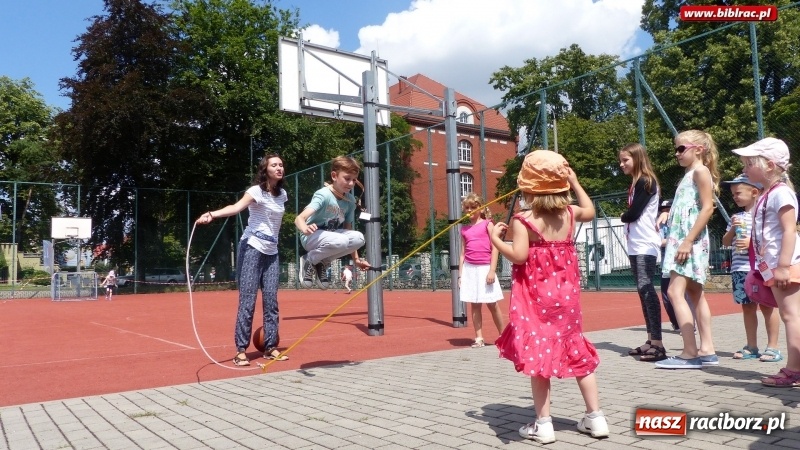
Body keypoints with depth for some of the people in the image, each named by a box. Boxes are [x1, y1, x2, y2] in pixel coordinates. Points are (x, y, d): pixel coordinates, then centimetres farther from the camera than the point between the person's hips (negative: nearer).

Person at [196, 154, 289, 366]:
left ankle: (270, 347, 15)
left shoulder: (282, 194, 10)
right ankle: (241, 350, -1)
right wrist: (212, 214, -44)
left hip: (272, 252, 6)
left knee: (271, 301, 6)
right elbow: (237, 207, -28)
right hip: (252, 248, -6)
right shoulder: (257, 190, -10)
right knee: (247, 301, -6)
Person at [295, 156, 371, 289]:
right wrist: (305, 229, -60)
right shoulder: (323, 195, -23)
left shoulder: (351, 200, -3)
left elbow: (348, 229, 4)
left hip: (331, 235, 7)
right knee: (341, 241, -35)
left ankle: (322, 262, 0)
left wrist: (356, 259, 0)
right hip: (312, 236, -7)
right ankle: (309, 260, -7)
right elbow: (299, 218, -35)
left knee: (358, 238, -19)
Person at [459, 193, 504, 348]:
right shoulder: (464, 229, 12)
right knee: (474, 305, 5)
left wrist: (492, 270, -13)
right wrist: (460, 275, 8)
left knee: (492, 305, 3)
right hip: (469, 269, 4)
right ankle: (479, 338, 12)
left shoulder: (487, 224, 0)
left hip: (485, 268, -4)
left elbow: (495, 248, -6)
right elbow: (463, 253, 13)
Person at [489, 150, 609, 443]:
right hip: (565, 295, 5)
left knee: (539, 354, 1)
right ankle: (595, 417, 23)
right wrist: (575, 182, 31)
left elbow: (518, 256, -20)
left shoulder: (522, 220, -13)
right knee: (578, 353, 15)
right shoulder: (569, 213, 4)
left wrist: (495, 239, -6)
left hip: (536, 297, -5)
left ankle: (543, 424, 6)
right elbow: (590, 211, 26)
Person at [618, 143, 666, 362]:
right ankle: (651, 340, 12)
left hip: (645, 244, -10)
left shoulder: (646, 182, -8)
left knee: (646, 288, -16)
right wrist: (627, 217, 0)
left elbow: (633, 213, -15)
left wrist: (623, 216, 3)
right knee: (643, 290, 8)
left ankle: (658, 344, -18)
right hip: (636, 244, 10)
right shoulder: (636, 183, 20)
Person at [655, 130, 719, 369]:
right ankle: (707, 350, 14)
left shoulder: (700, 171, -7)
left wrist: (688, 241, -21)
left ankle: (690, 354, -12)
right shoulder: (689, 174, 20)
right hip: (681, 238, 10)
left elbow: (708, 208, -16)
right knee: (695, 294, 10)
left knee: (675, 292, -15)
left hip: (691, 239, -10)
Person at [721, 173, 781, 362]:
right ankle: (751, 347, 18)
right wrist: (733, 228, -1)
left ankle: (772, 347, 9)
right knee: (747, 307, 11)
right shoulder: (737, 217, 15)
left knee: (766, 306, 1)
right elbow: (726, 242, 16)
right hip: (740, 269, 6)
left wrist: (752, 242, -18)